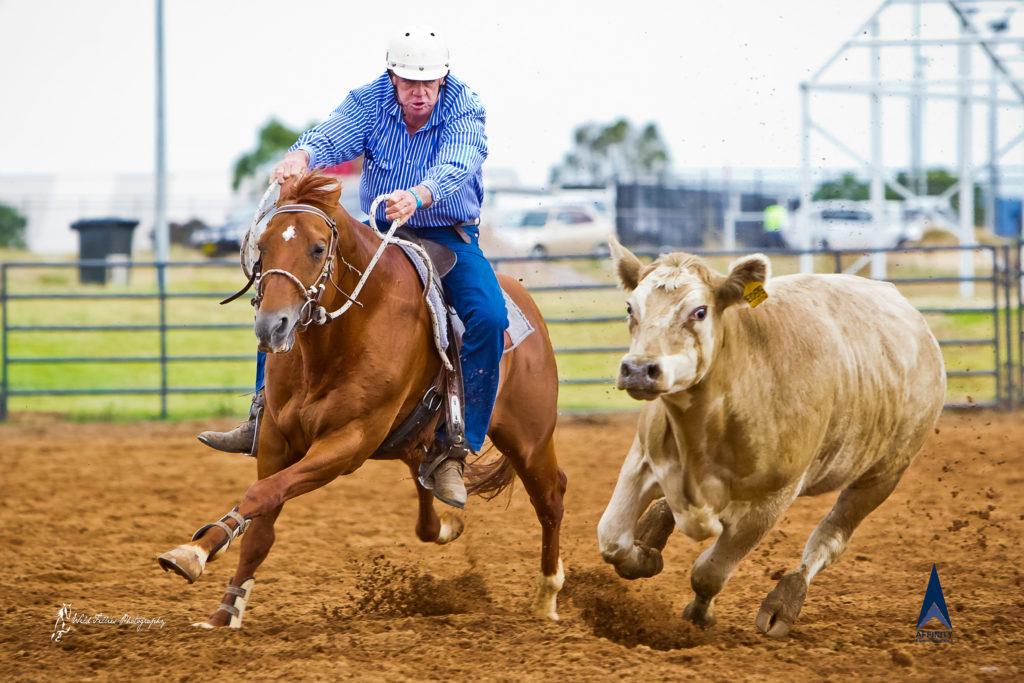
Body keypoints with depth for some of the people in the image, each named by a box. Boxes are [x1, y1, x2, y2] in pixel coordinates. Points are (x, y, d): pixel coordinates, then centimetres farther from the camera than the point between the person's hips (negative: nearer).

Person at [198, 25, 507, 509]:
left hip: (449, 236, -3)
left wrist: (417, 196, -56)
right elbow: (332, 135, -26)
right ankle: (265, 418, -9)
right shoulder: (369, 101, -7)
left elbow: (456, 168, -34)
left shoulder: (464, 110, -16)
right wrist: (301, 158, -51)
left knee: (488, 316, -29)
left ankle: (451, 455, -24)